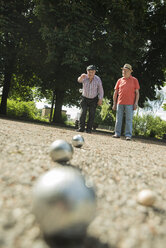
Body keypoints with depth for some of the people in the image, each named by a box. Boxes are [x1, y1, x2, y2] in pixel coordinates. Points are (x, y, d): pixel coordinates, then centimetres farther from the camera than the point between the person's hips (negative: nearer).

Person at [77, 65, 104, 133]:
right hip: (85, 98, 0)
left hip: (93, 99, 0)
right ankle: (81, 128, -2)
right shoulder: (84, 77, -18)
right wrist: (81, 77, -67)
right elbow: (79, 80, -43)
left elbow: (100, 90, -4)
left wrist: (100, 99, -9)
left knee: (92, 114, -2)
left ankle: (89, 129, 6)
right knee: (83, 112, -10)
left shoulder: (97, 79, -15)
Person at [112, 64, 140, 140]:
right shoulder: (120, 80, 13)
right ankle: (117, 133, 11)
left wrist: (136, 103, -5)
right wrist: (114, 103, 9)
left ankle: (128, 135, 0)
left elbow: (137, 92, 5)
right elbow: (115, 92, 14)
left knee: (129, 119, -3)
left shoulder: (134, 80, 7)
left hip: (129, 104, -3)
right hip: (120, 103, 3)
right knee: (118, 119, 4)